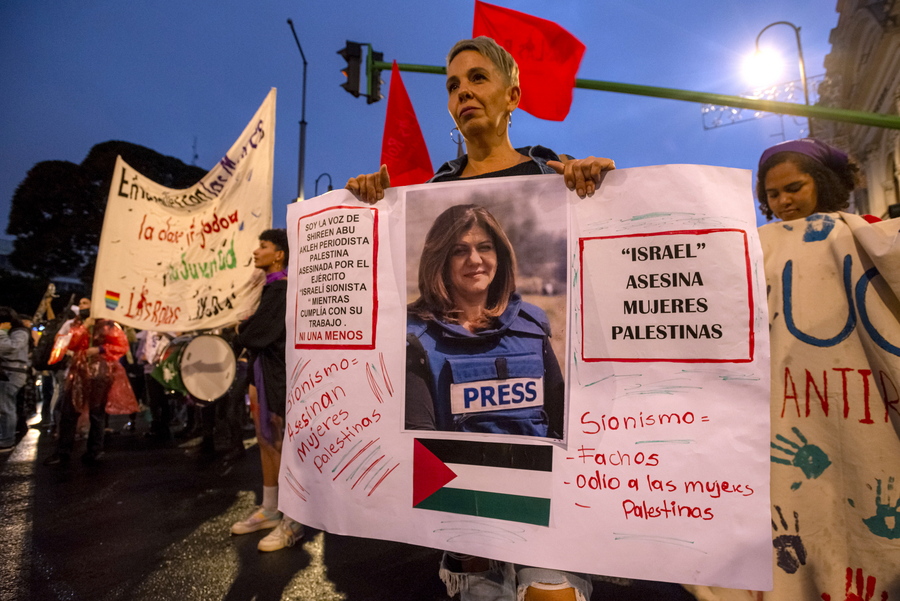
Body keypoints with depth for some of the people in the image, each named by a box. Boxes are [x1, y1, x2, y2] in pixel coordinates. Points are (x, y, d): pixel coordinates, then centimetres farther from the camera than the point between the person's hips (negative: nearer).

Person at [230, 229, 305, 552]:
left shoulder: (282, 287, -15)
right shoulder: (271, 287, 16)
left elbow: (261, 331, -18)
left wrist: (236, 342, 0)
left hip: (278, 375, -10)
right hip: (264, 373, 10)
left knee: (281, 445, -3)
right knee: (266, 441, 15)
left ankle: (293, 521, 8)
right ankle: (270, 510, 28)